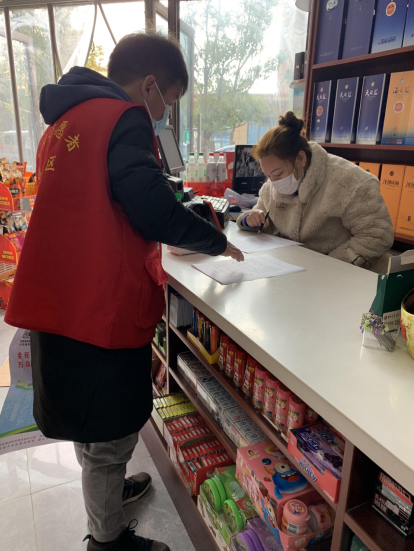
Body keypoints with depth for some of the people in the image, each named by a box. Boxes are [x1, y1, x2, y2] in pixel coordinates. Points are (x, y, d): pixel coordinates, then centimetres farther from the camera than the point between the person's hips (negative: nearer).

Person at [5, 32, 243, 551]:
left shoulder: (64, 119, 18)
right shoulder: (124, 118, -11)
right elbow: (156, 211, -21)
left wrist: (153, 240, 23)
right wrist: (218, 242, -4)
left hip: (56, 301, 10)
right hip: (101, 307, -10)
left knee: (90, 422, 27)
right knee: (109, 435, 10)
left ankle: (106, 489, 51)